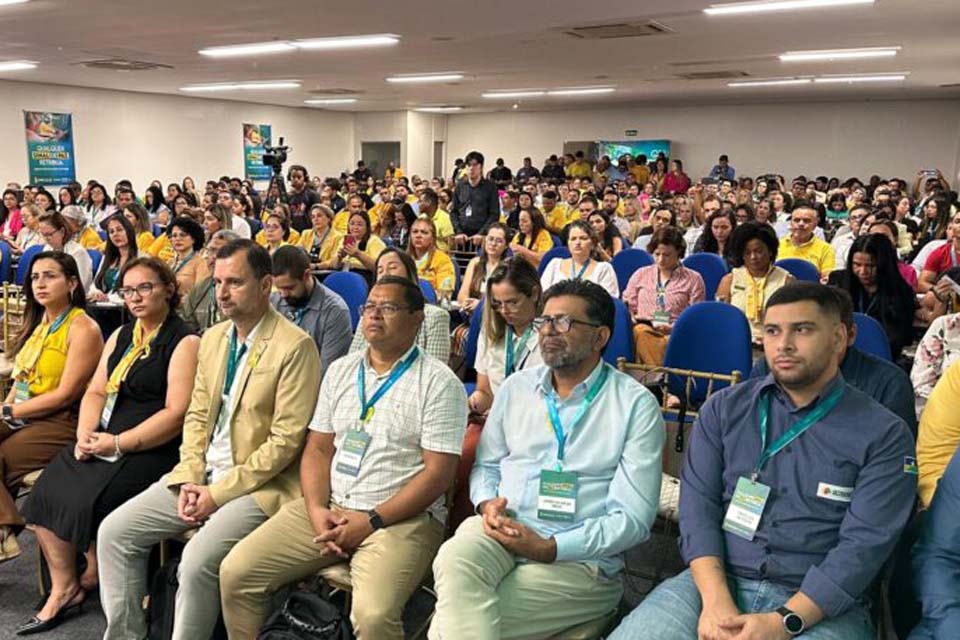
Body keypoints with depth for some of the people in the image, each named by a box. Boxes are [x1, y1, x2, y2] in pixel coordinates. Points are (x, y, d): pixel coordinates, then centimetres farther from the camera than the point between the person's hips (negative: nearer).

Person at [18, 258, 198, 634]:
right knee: (47, 492, -13)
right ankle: (63, 589, 2)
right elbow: (96, 392, 14)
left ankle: (93, 577, 6)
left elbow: (176, 413, -15)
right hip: (104, 439, 7)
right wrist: (85, 434, -5)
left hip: (152, 448, -7)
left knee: (87, 500, -24)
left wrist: (119, 444, -18)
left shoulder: (184, 343, -7)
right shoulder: (121, 336, 18)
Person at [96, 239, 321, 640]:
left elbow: (285, 441, -17)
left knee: (197, 560, -27)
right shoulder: (213, 338, 10)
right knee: (114, 532, 1)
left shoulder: (295, 347, -15)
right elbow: (197, 416, 13)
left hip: (259, 483, -7)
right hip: (203, 474, 8)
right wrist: (190, 479, -2)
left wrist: (218, 493, -15)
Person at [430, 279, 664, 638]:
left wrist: (548, 548, -16)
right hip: (500, 530, 4)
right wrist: (488, 504, -5)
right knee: (454, 559, -32)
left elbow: (632, 516, -7)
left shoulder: (636, 405, -3)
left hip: (578, 556, -4)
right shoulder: (515, 388, 12)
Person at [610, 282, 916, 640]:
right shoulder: (724, 408, 8)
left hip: (821, 607, -1)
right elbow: (698, 503, 0)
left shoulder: (884, 434, 1)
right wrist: (715, 599, -14)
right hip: (716, 582, 2)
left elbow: (864, 543, -8)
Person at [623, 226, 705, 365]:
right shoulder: (641, 274, 23)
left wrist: (673, 328, -10)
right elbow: (627, 306, 24)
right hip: (642, 328, 2)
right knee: (640, 331, -37)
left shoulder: (693, 279, 16)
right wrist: (631, 319, 0)